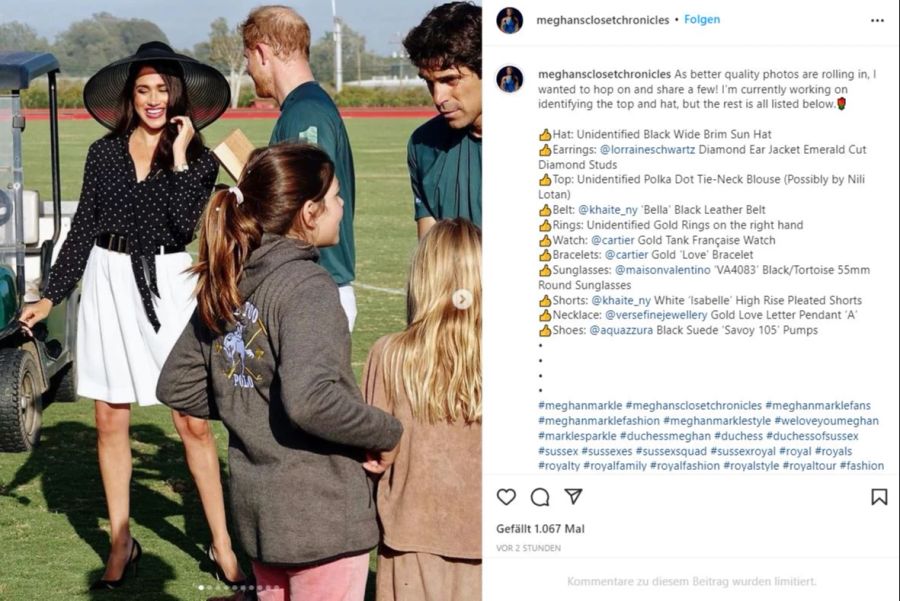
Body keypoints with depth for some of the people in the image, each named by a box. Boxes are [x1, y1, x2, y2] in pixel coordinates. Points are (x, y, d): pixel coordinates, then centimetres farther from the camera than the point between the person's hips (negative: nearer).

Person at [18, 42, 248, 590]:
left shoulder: (199, 160, 0)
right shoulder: (105, 153, 5)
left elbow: (187, 225, -16)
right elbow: (83, 230, 10)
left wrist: (178, 158, -14)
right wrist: (51, 296, 6)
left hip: (171, 288, -3)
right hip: (110, 284, 3)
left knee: (194, 422, -3)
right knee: (110, 421, 7)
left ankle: (222, 545, 6)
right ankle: (121, 543, 20)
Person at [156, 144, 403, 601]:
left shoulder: (227, 284, 6)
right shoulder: (307, 288, -19)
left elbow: (176, 387, 12)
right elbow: (311, 400, -33)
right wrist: (387, 433, -19)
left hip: (256, 507, 8)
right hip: (321, 513, -8)